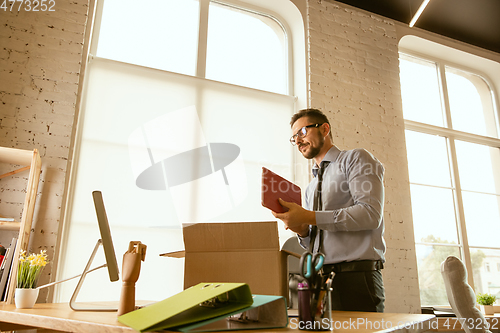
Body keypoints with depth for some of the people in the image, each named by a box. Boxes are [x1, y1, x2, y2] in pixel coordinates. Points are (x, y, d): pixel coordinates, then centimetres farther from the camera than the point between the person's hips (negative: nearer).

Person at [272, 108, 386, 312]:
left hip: (355, 278, -6)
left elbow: (370, 213, -15)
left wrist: (309, 217, -18)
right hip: (319, 279, 6)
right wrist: (303, 231, -2)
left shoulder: (356, 159, 1)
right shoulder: (311, 189, 21)